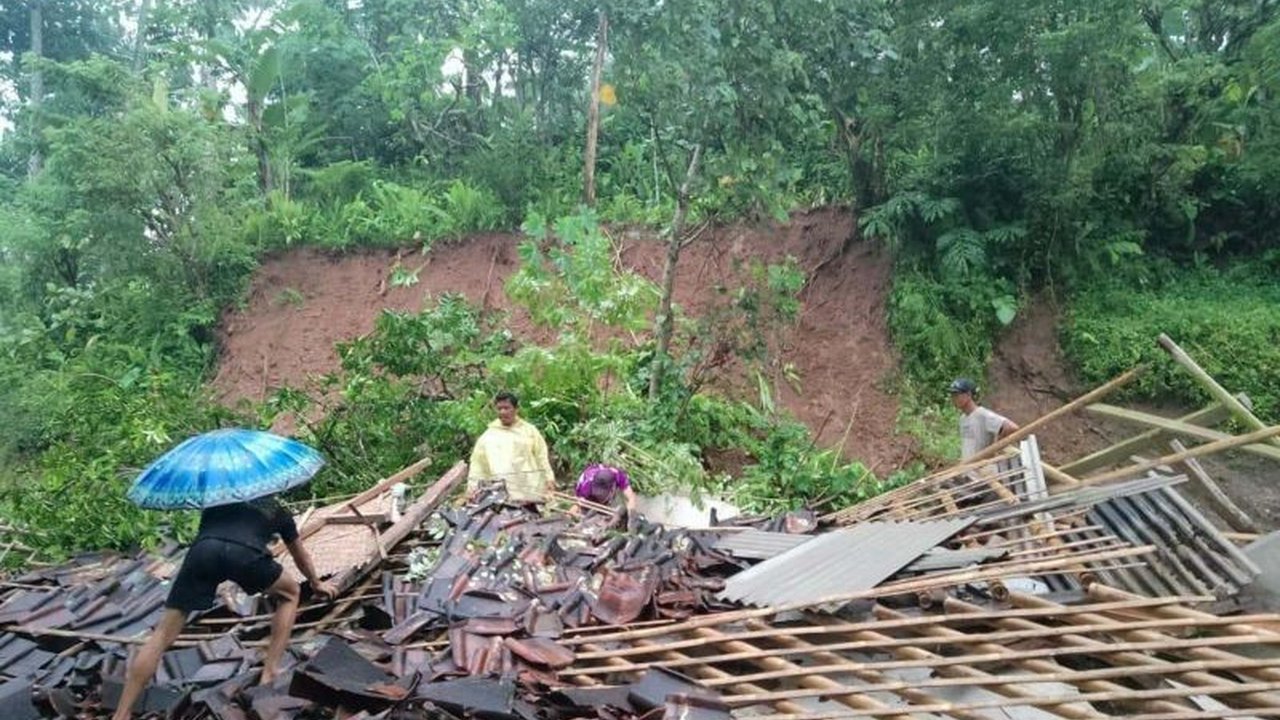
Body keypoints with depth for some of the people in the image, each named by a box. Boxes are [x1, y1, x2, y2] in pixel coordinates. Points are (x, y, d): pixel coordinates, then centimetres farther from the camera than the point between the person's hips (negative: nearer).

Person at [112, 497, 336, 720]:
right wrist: (316, 583, 67)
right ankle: (269, 674, 19)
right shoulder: (276, 509, 36)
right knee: (290, 594, 25)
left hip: (203, 549, 2)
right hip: (245, 553, -2)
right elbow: (301, 555, 49)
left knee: (163, 634, 11)